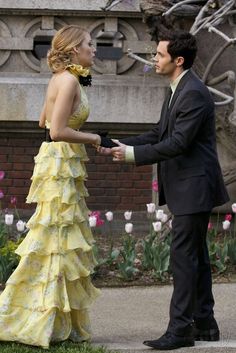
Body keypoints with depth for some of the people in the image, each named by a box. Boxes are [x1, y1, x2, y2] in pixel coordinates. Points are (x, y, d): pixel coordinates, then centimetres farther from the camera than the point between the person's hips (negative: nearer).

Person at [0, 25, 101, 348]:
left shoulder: (60, 79, 13)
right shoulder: (69, 81, -15)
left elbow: (44, 121, 26)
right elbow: (57, 131, -23)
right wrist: (91, 137, -11)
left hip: (62, 167, 10)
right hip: (61, 167, -10)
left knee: (64, 245, 12)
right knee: (57, 244, -5)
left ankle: (64, 324, 17)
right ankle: (37, 325, 0)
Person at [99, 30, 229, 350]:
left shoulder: (194, 93, -19)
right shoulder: (177, 90, 14)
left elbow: (178, 142, -23)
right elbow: (160, 133, 16)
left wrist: (133, 154, -21)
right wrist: (122, 144, 5)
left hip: (194, 186, -11)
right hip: (186, 188, 11)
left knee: (184, 256, -9)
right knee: (196, 255, 14)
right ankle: (204, 324, 21)